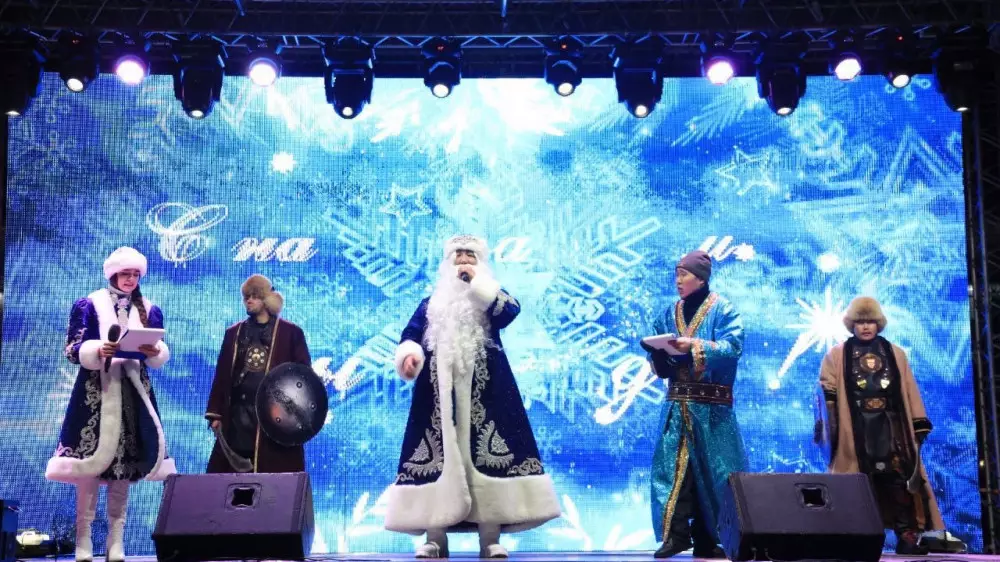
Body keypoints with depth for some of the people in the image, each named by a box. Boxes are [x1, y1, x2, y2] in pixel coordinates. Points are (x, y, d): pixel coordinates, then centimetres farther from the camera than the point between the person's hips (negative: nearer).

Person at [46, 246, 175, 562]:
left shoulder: (149, 310, 13)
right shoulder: (88, 305, 3)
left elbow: (161, 356, 9)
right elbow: (72, 349, -4)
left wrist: (154, 351, -14)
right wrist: (98, 350, -22)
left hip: (133, 391, 3)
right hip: (95, 390, -3)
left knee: (125, 462, 1)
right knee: (89, 458, -8)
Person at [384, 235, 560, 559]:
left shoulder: (491, 295, 16)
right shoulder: (431, 302, 21)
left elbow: (510, 311, -7)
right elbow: (411, 334, 9)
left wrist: (476, 282, -7)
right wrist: (409, 354, -13)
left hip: (483, 387, -1)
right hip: (439, 386, 2)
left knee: (484, 452, -10)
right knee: (438, 452, -6)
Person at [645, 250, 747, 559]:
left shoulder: (722, 309, 1)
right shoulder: (670, 314, 16)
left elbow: (733, 347, -13)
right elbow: (660, 362, 14)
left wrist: (694, 345, -22)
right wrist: (658, 350, -8)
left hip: (711, 405, -4)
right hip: (678, 403, 4)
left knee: (712, 468, -3)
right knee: (672, 465, -5)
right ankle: (676, 534, -3)